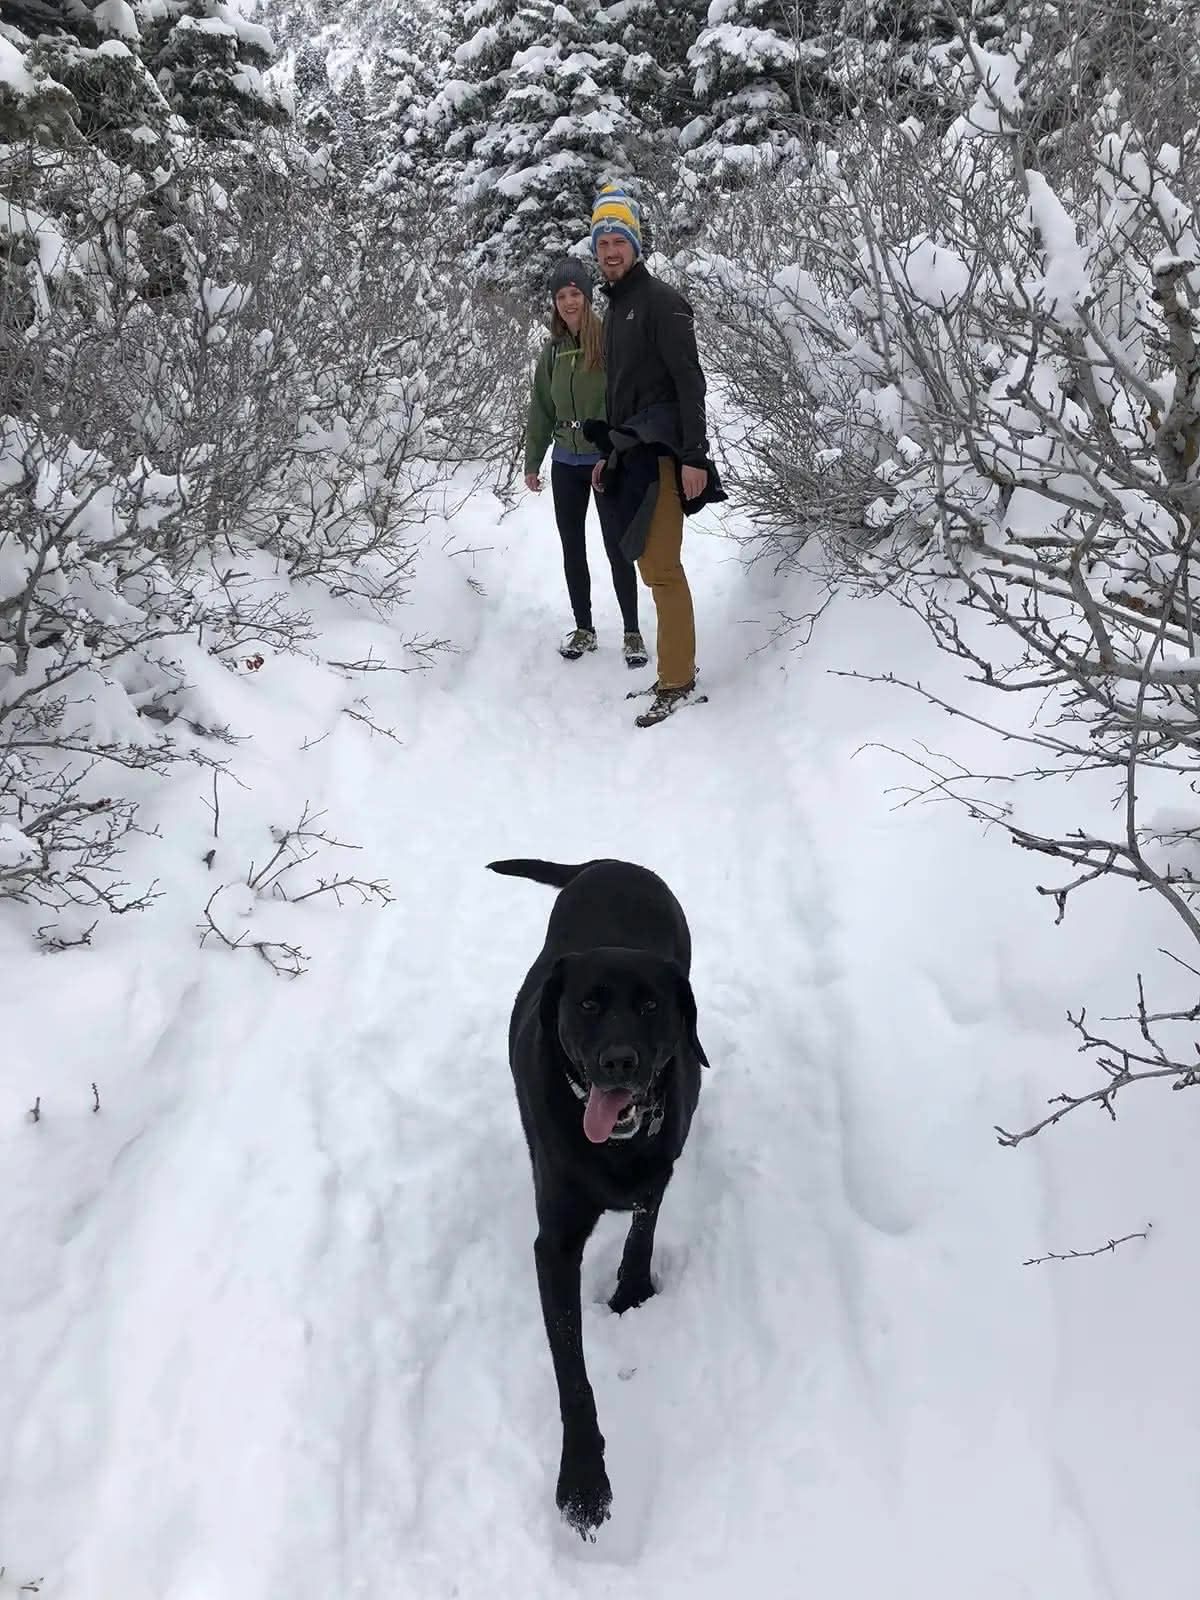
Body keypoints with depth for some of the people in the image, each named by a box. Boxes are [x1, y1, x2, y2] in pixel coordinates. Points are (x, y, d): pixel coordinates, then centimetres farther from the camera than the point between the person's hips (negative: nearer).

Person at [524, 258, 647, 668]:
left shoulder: (609, 340, -10)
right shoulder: (553, 350, 6)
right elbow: (541, 410, 12)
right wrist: (532, 462, 12)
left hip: (607, 461, -5)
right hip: (566, 464, 5)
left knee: (617, 549, -2)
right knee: (572, 550, 10)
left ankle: (632, 631, 11)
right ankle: (583, 628, 23)